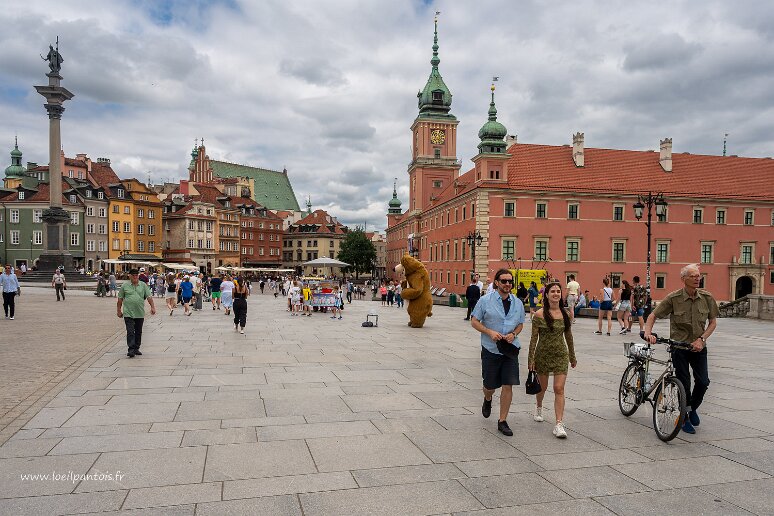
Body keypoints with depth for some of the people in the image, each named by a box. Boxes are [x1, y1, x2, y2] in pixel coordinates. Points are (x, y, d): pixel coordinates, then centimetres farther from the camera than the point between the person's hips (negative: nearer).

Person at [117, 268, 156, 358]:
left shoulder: (143, 285, 7)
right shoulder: (124, 285, 3)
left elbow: (149, 297, 3)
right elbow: (120, 299, 7)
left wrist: (152, 307, -8)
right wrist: (118, 310, 6)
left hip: (140, 313, 2)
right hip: (128, 313, -2)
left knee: (138, 332, 10)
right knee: (130, 332, -9)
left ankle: (136, 348, 20)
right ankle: (131, 349, -10)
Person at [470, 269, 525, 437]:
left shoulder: (518, 303, 5)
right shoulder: (485, 301, -6)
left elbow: (520, 324, 15)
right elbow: (474, 322, -2)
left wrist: (513, 334, -6)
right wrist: (490, 332, -16)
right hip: (490, 349, -2)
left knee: (508, 386, -3)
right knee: (490, 385, 9)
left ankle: (502, 421, 12)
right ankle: (487, 400, 47)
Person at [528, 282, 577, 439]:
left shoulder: (566, 314, 1)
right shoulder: (539, 314, -9)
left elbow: (568, 336, 12)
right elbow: (534, 338, -6)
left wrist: (572, 356, 18)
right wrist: (531, 359, -8)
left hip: (561, 355, 1)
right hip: (543, 355, -1)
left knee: (559, 389, -7)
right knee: (542, 386, 16)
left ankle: (559, 424, -7)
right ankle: (539, 408, 46)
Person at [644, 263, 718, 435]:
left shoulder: (706, 297, -3)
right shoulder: (673, 298, -11)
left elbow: (713, 322, 4)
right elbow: (653, 316, -7)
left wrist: (701, 339, -9)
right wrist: (648, 333, -23)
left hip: (699, 347, 3)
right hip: (679, 346, -3)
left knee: (703, 382, -3)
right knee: (684, 384, 0)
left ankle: (693, 409, 28)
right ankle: (685, 418, 22)